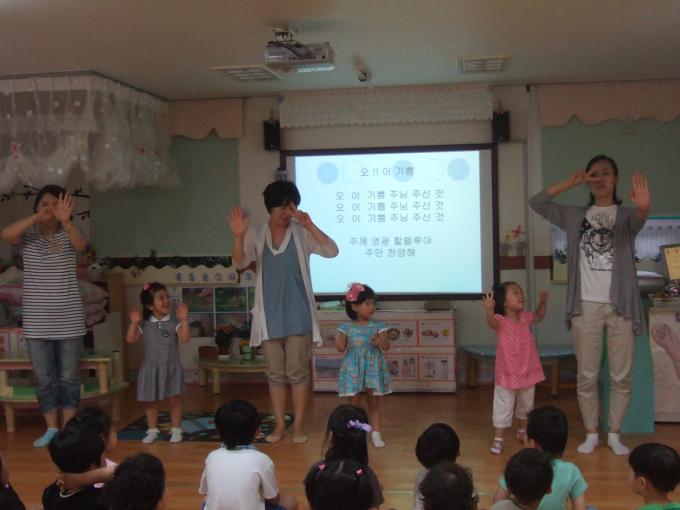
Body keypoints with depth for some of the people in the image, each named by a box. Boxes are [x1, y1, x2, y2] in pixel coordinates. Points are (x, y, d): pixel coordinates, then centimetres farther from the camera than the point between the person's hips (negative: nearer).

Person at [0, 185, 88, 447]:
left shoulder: (67, 235, -3)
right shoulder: (28, 235, 0)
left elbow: (82, 244, -28)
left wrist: (66, 221, -46)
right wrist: (37, 217, -32)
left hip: (68, 320, -1)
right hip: (36, 320, 1)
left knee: (69, 376, 7)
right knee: (43, 377, 9)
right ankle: (51, 428, 22)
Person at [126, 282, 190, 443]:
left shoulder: (174, 322, -7)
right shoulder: (145, 324, -2)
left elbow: (186, 338, -18)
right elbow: (130, 339, -5)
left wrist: (184, 320, -28)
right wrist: (134, 323, -16)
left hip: (171, 368, -2)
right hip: (151, 369, 2)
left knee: (174, 399, 3)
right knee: (151, 401, 11)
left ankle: (176, 430, 15)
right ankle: (153, 430, 24)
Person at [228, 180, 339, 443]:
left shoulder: (302, 234, -3)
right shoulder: (256, 235, 1)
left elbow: (332, 251, -14)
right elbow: (240, 263, -12)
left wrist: (310, 226, -24)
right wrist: (238, 236, -30)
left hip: (297, 316, -2)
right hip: (269, 317, 2)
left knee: (298, 371, 2)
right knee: (275, 373, 9)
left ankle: (299, 425, 14)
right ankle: (279, 425, 20)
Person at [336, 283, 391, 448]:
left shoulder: (377, 326, -4)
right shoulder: (346, 327, -4)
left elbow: (387, 346, -7)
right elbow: (342, 348, -1)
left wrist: (380, 341, -28)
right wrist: (339, 342, -23)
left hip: (372, 367, 0)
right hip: (353, 368, 0)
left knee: (374, 402, 8)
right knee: (353, 402, 7)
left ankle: (376, 433, 17)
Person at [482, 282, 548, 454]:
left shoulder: (525, 317, 2)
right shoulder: (500, 320, -17)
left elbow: (539, 317, 23)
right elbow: (492, 322, -41)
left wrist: (543, 301, 9)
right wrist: (489, 310, -61)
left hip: (528, 371, 6)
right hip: (507, 372, -6)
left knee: (526, 404, 22)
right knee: (504, 406, -1)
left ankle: (523, 431, 42)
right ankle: (498, 438, 7)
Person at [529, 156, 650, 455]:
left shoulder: (625, 215, 2)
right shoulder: (575, 217, 10)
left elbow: (638, 220, -23)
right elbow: (536, 203, 5)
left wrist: (643, 208, -48)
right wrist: (570, 183, 1)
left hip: (621, 306, -1)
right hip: (586, 306, 2)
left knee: (621, 376, 5)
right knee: (586, 376, 6)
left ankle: (614, 435, 19)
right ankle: (591, 434, 19)